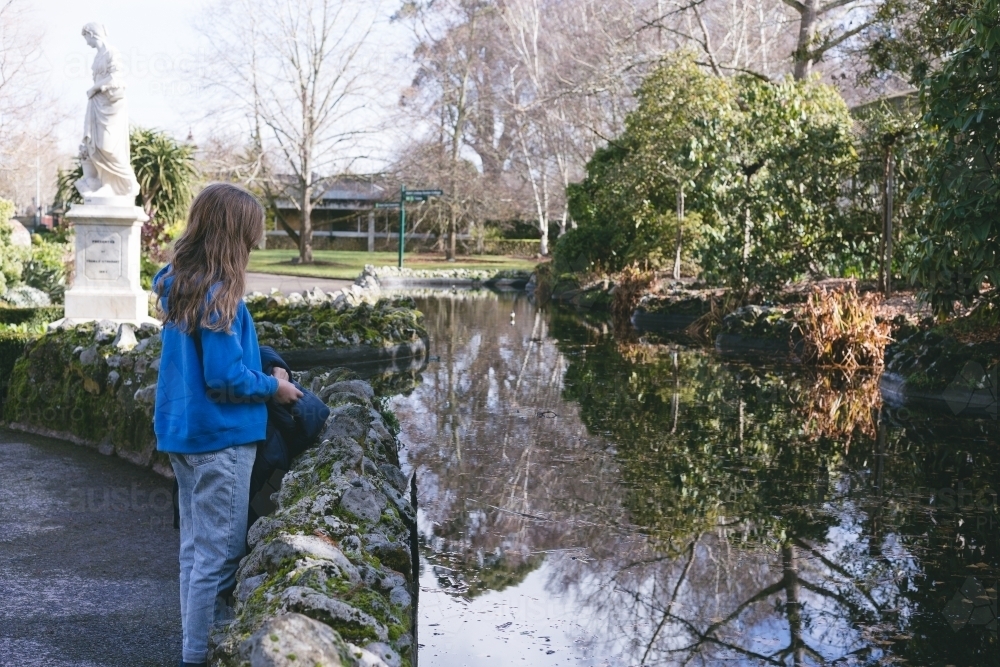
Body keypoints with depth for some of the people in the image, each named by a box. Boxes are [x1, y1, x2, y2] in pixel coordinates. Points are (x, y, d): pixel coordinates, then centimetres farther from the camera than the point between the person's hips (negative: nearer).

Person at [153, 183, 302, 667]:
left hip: (183, 431, 9)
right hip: (220, 437, -9)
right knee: (219, 554, 0)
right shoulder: (218, 295, -21)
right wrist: (273, 388, -6)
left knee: (195, 546, 17)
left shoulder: (177, 285, 6)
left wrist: (259, 362, 11)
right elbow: (225, 377, -21)